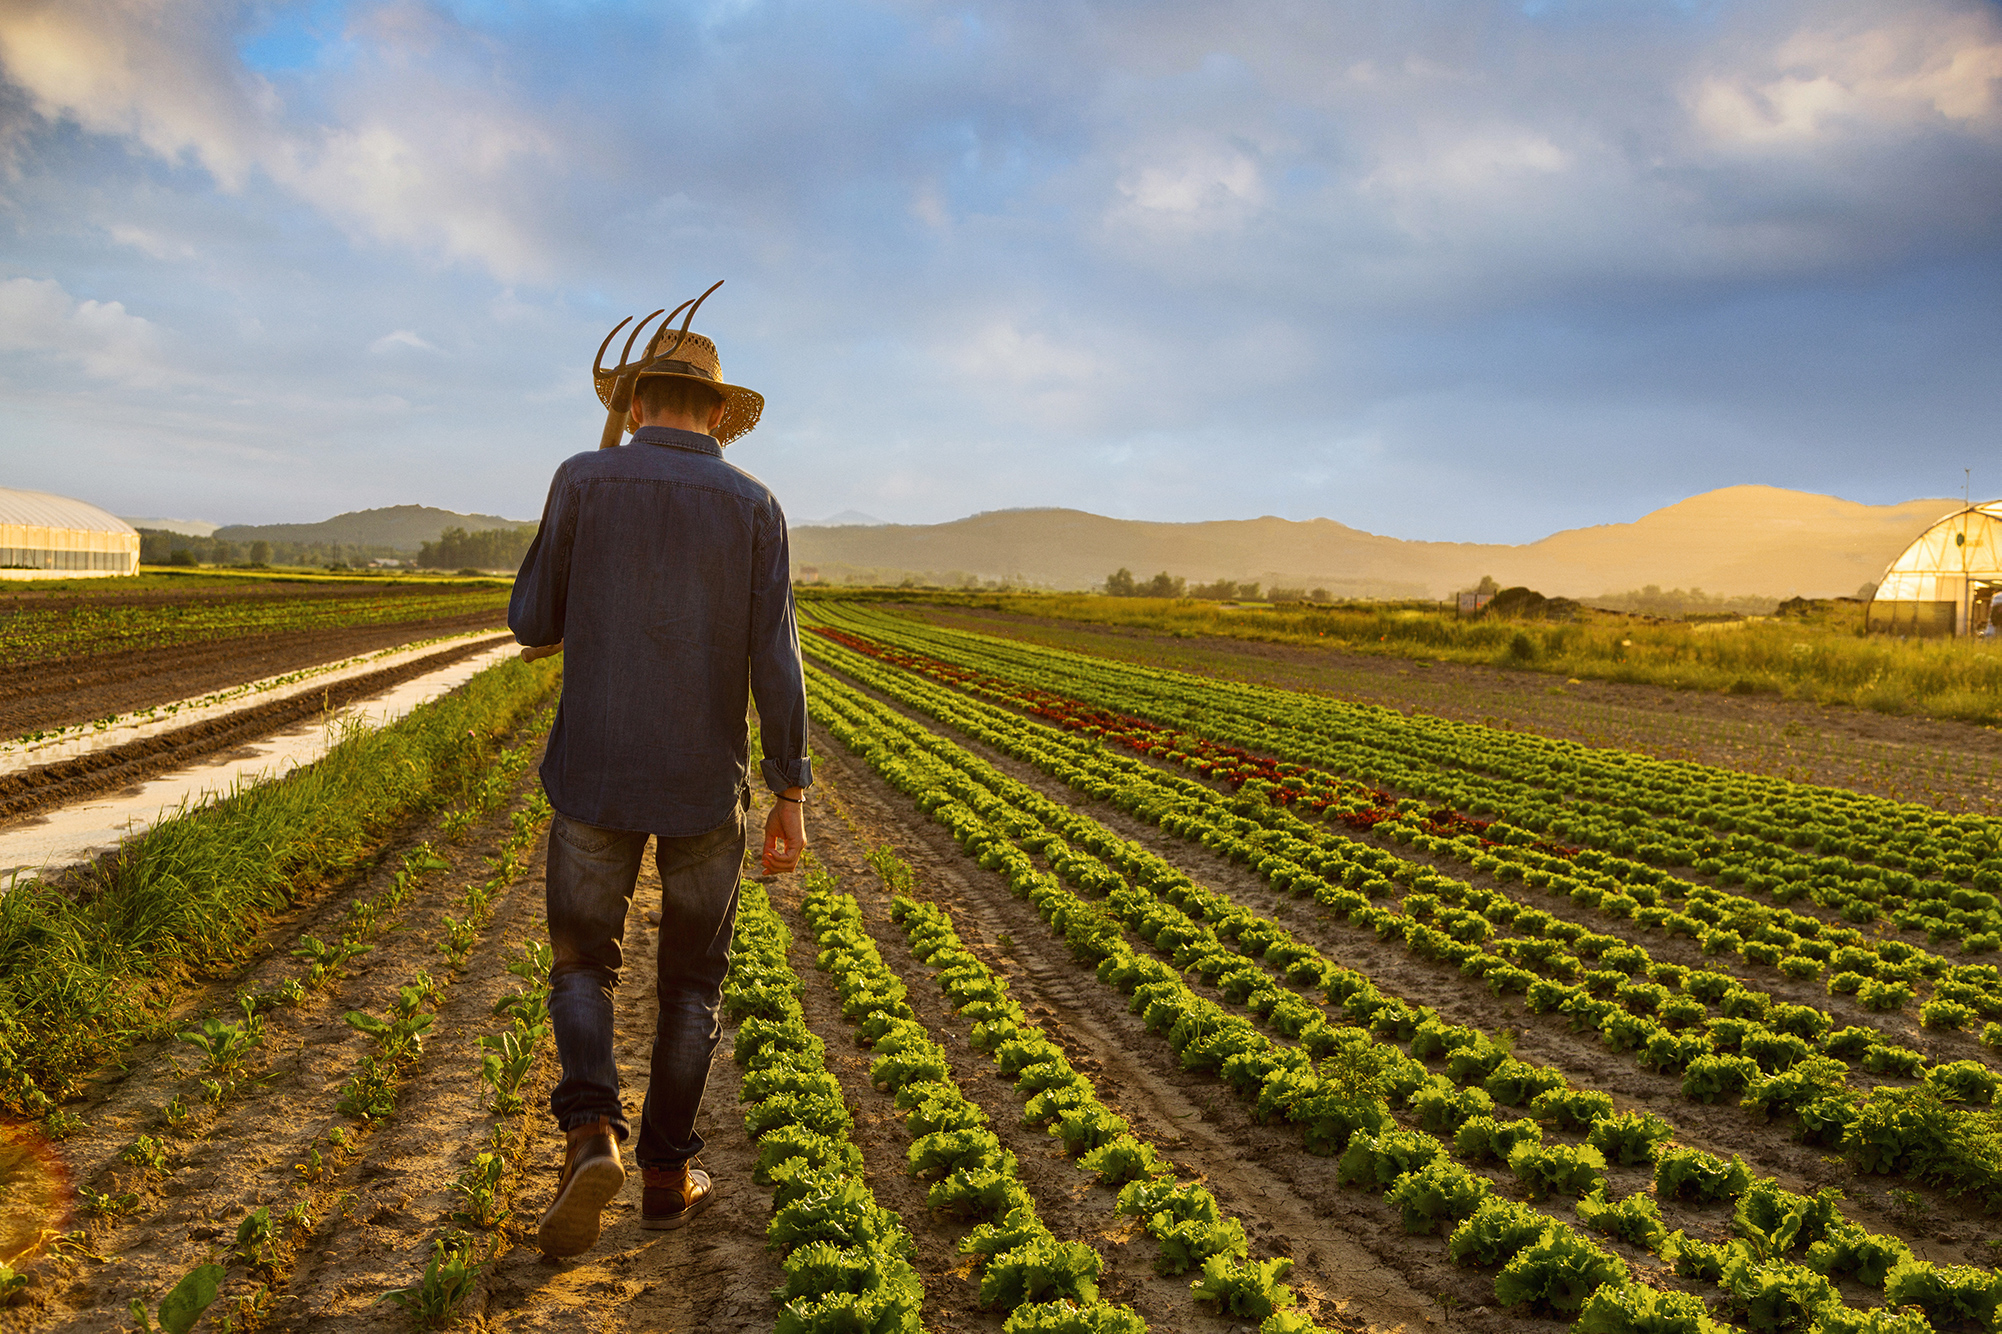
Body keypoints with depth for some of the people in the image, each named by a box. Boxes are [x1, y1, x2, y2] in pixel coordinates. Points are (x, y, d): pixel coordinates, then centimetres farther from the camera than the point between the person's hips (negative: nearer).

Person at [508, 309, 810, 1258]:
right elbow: (775, 663, -7)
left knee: (582, 965, 14)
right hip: (704, 786, 1)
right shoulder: (753, 507, -2)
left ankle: (590, 1136, -9)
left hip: (595, 776, 0)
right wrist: (792, 798, -3)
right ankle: (667, 1171, 20)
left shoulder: (583, 479, -3)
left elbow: (534, 628, 1)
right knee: (691, 980, 17)